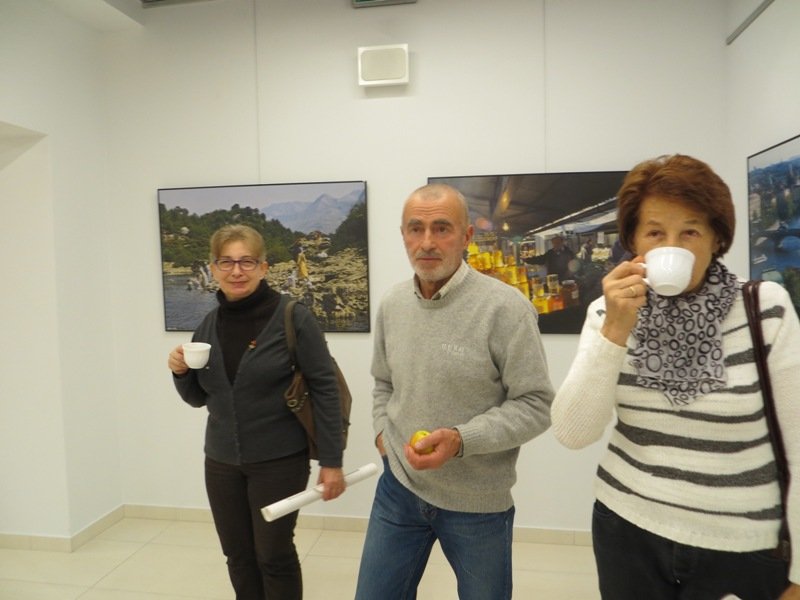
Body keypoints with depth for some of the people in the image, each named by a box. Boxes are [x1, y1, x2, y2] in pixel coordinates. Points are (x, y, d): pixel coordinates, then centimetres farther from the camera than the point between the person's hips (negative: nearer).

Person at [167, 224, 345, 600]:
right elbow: (199, 398, 12)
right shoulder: (210, 324, 3)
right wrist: (181, 373, -9)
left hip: (279, 461, -5)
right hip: (221, 461, 5)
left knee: (274, 555, 8)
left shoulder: (293, 317, -14)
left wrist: (331, 461, -13)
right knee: (238, 556, 16)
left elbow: (324, 388, -13)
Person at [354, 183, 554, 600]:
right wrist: (382, 432, 1)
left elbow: (535, 405, -16)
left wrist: (461, 439, -27)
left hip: (477, 502, -4)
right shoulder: (391, 304, 0)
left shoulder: (504, 307, -20)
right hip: (399, 487, 5)